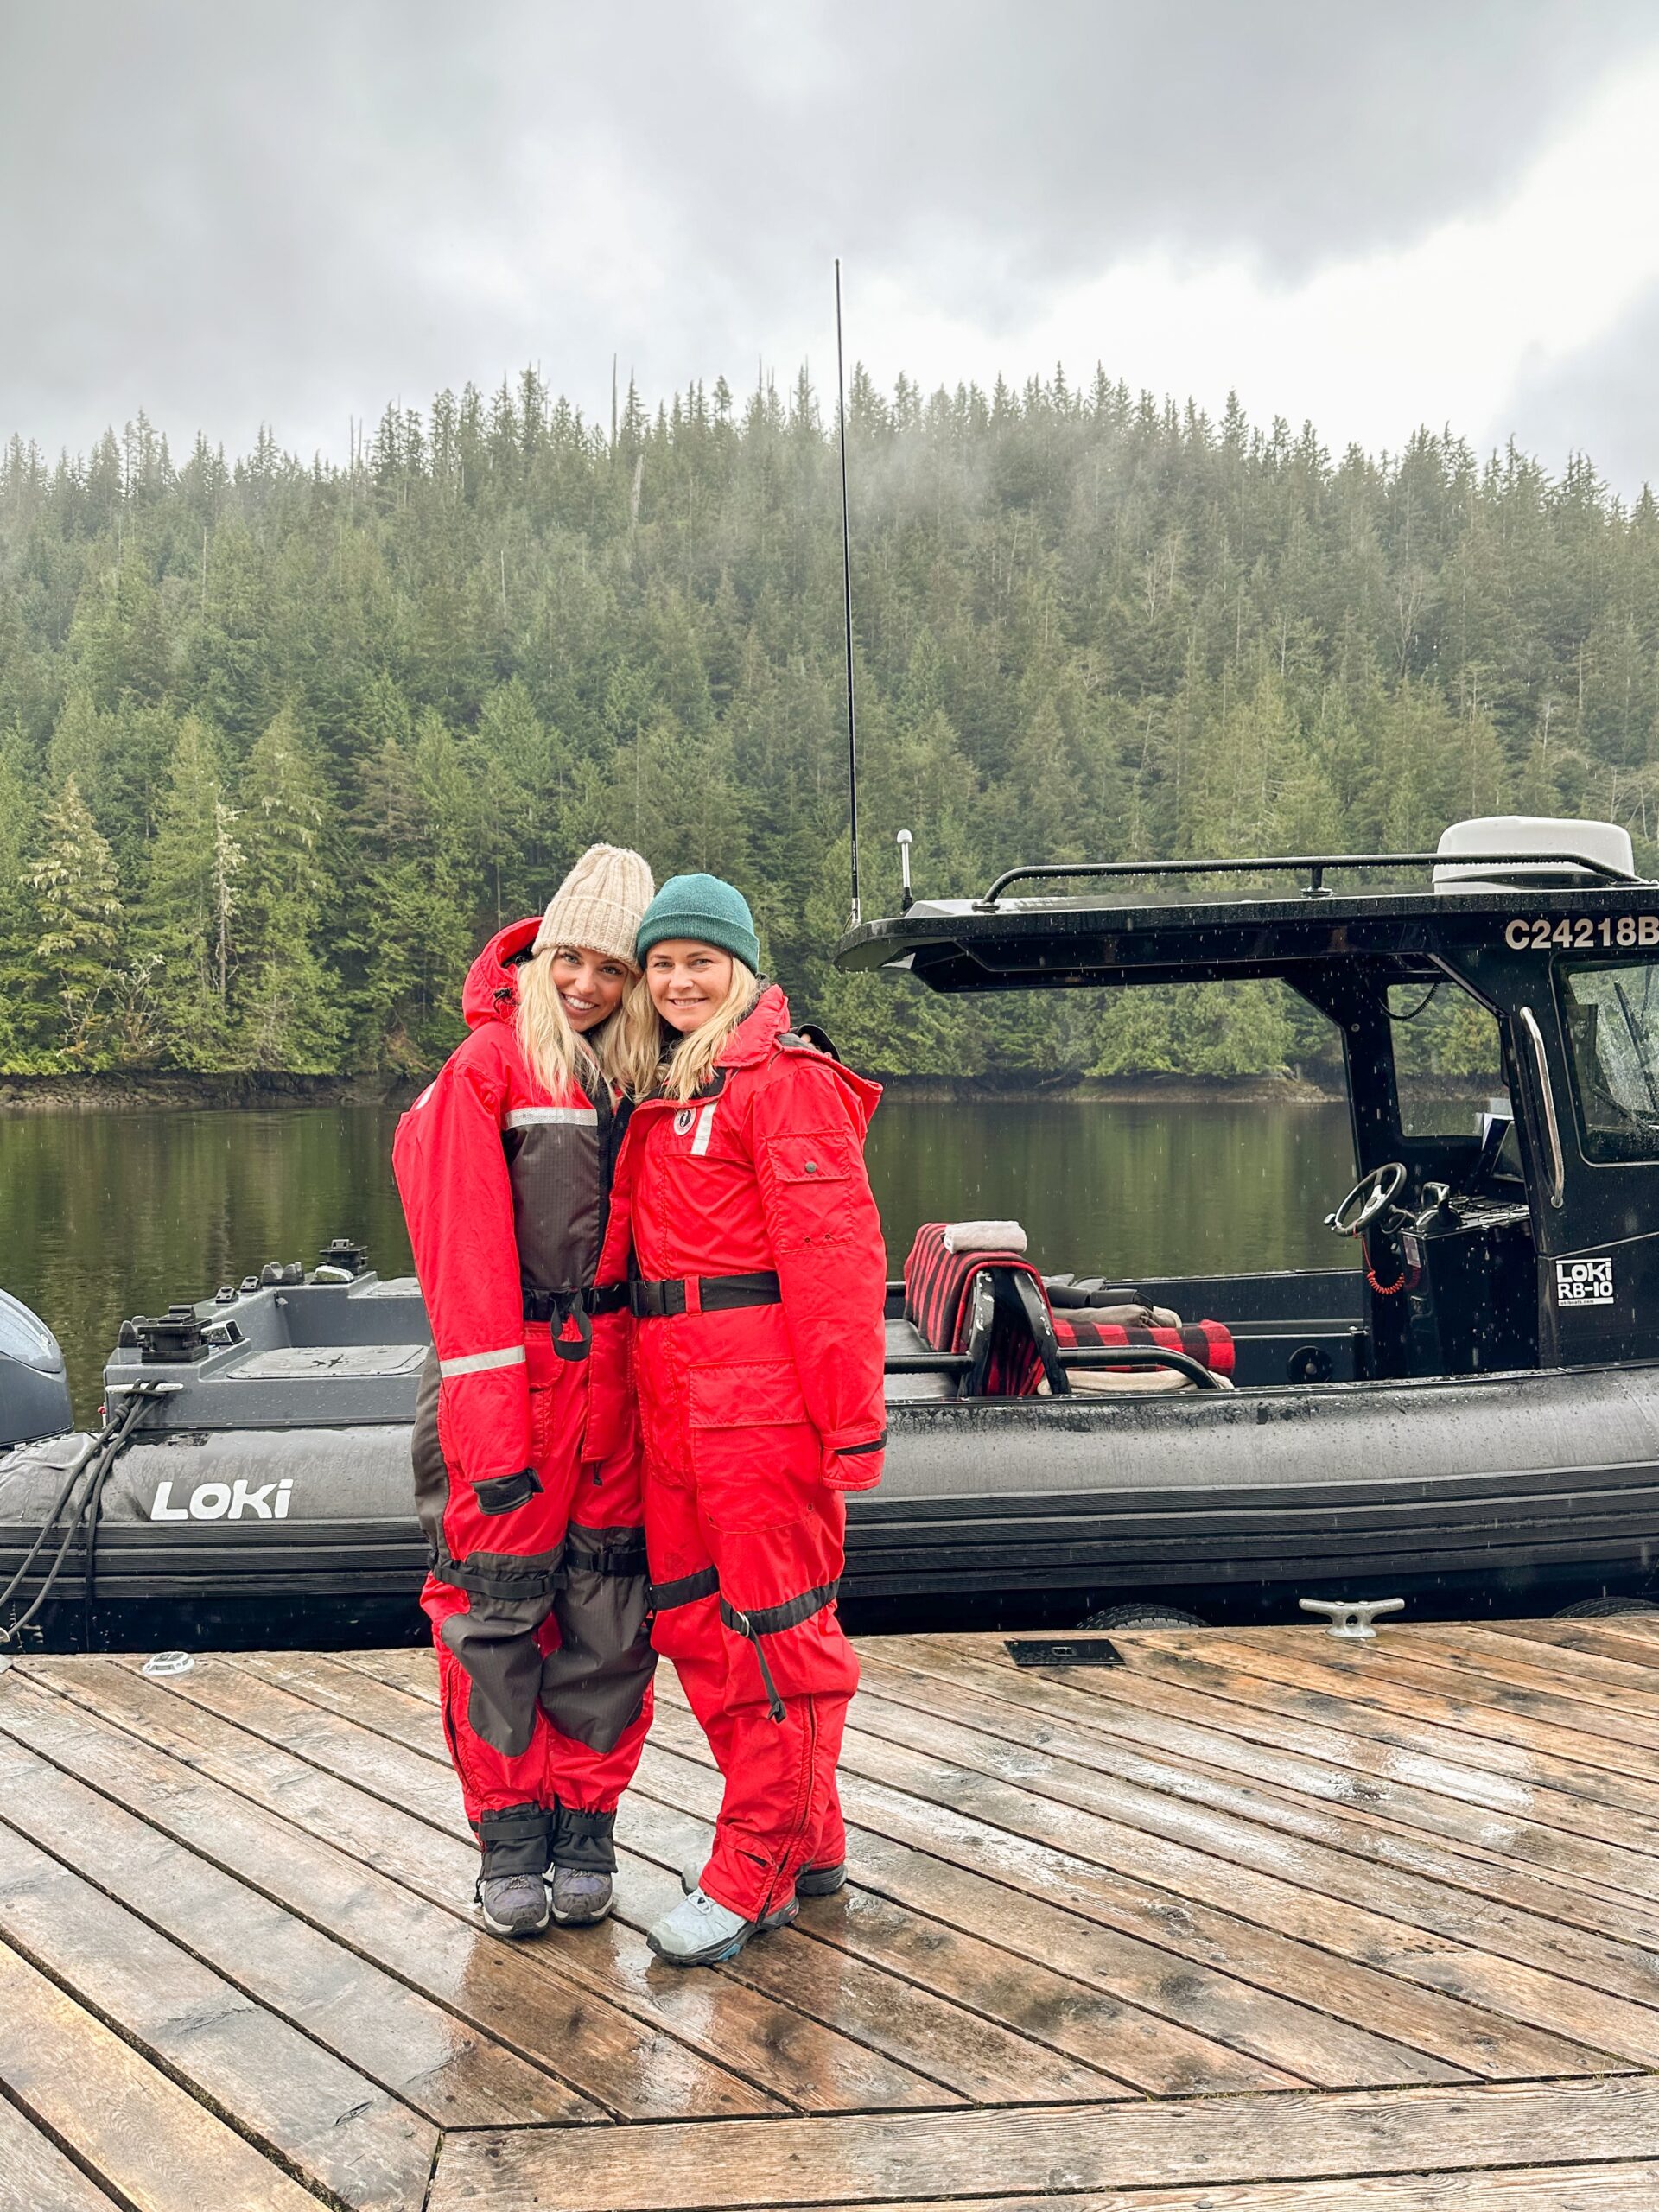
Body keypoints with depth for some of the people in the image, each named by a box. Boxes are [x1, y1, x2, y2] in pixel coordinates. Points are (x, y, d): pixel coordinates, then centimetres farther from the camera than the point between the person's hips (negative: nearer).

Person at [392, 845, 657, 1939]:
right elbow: (466, 1248, -9)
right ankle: (511, 1838, 18)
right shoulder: (487, 1066, -3)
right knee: (497, 1600, 2)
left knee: (609, 1608, 7)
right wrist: (492, 1417, -14)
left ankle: (586, 1827, 22)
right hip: (515, 1370, -3)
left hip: (617, 1374, 3)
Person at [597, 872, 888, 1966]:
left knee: (772, 1627, 2)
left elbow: (836, 1250, -14)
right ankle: (810, 1838, 29)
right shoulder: (662, 1091, 17)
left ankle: (756, 1872, 15)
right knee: (696, 1620, 14)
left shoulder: (786, 1078, -8)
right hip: (675, 1401, 9)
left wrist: (853, 1414, -19)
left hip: (764, 1395, -9)